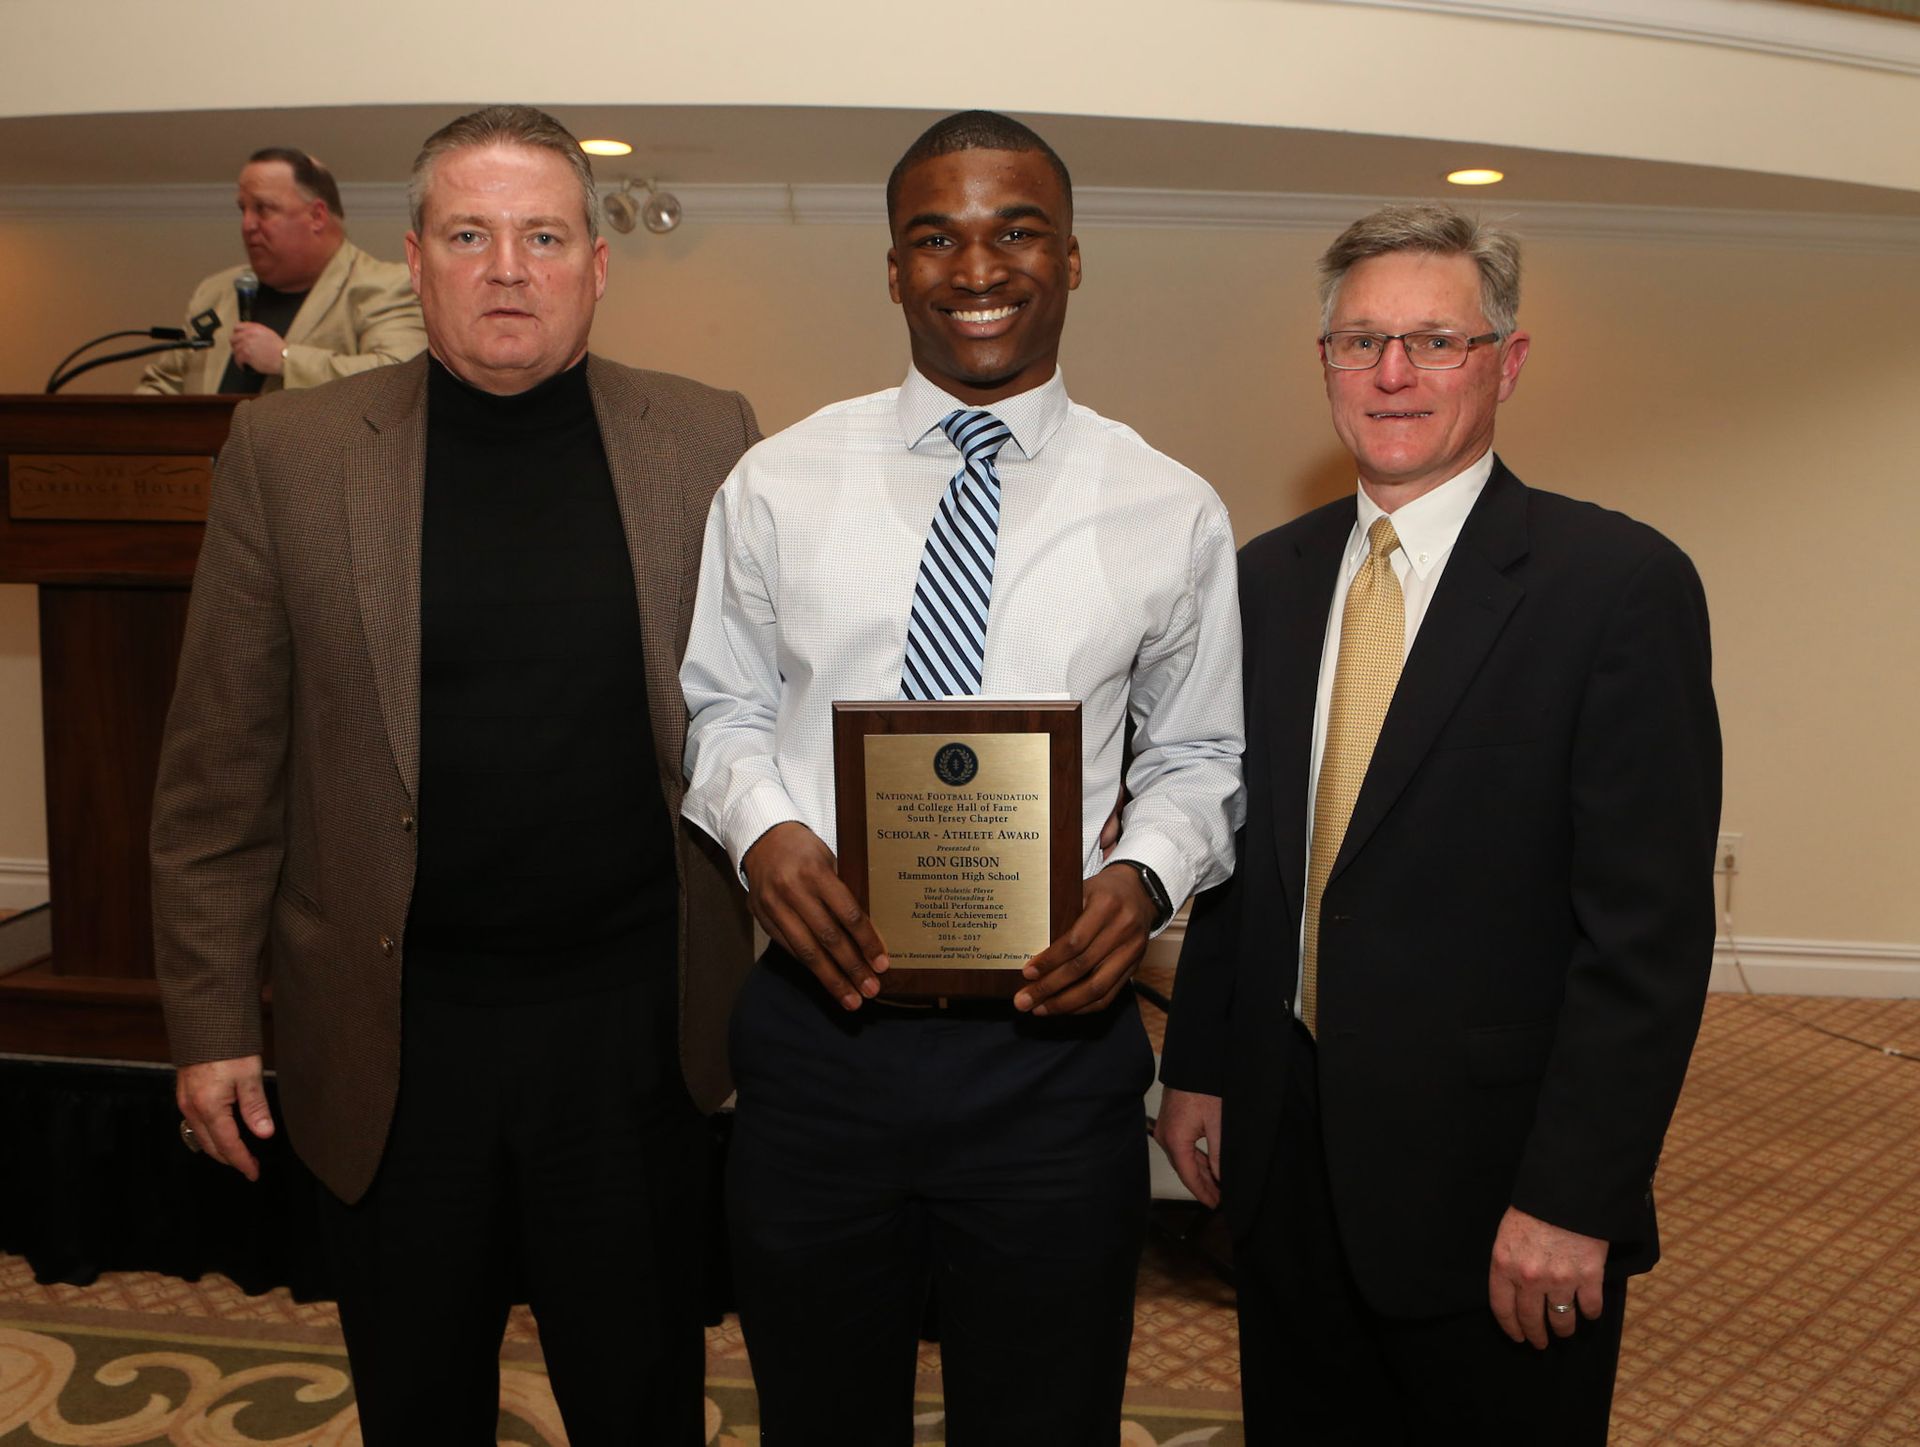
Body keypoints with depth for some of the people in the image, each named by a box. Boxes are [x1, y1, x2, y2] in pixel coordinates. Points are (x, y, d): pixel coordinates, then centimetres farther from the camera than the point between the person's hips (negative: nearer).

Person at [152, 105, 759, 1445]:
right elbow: (222, 772, 0)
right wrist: (211, 1020, 0)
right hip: (395, 1031, 1)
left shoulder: (707, 443, -1)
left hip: (636, 1027, 0)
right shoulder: (291, 453, -2)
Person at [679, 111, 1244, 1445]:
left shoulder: (1174, 515, 1)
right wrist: (764, 827, -10)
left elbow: (1197, 758, 8)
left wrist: (1145, 878, -12)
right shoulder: (778, 483, 3)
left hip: (1053, 1039, 0)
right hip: (817, 1024, 1)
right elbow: (723, 708, 10)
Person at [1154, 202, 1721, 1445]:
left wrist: (1574, 1200, -16)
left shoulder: (1621, 582, -11)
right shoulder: (1269, 578, 7)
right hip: (1285, 1154, 5)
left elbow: (1651, 925, -14)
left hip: (1491, 1181, -4)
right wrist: (1198, 1066, 9)